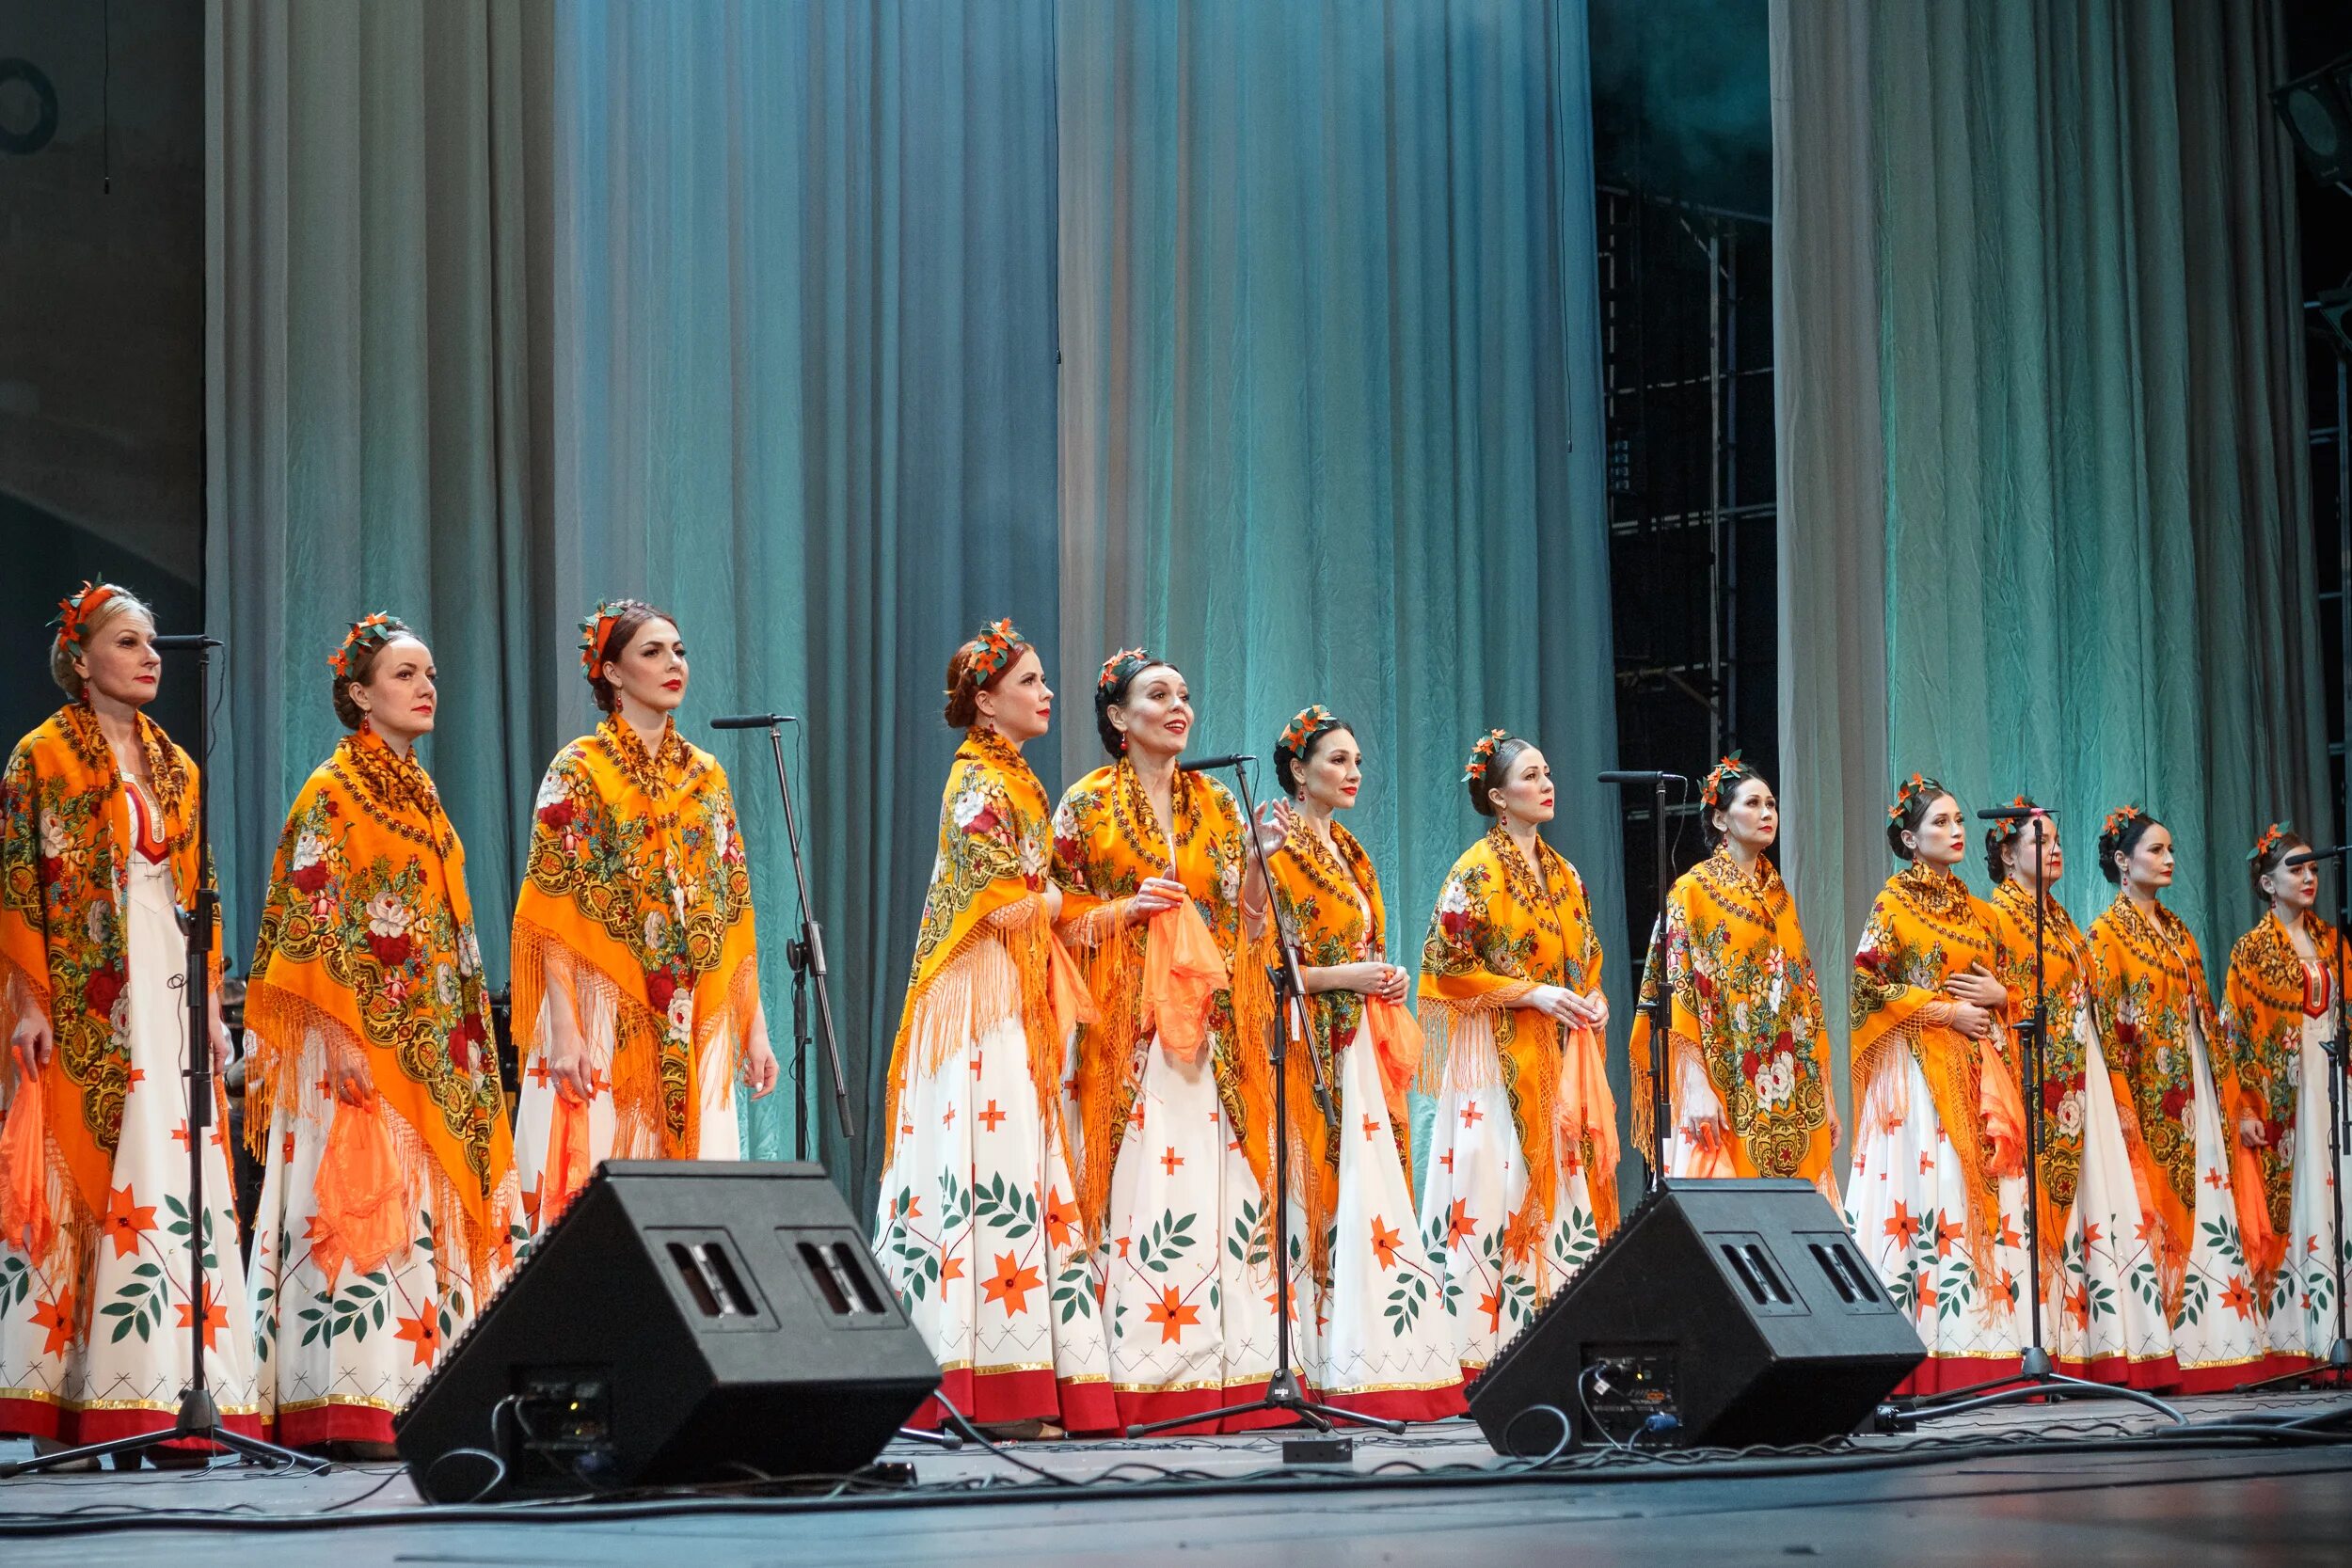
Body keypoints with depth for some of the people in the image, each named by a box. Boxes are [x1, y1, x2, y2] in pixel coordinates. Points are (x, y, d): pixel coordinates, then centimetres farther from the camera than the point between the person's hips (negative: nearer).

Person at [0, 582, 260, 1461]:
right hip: (83, 1007, -5)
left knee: (171, 1184, -2)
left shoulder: (175, 767, 17)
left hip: (166, 998, 5)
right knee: (75, 1184, -7)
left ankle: (163, 1401, -2)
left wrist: (212, 1007, 11)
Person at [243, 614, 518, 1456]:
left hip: (431, 1048, 8)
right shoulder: (331, 793, -5)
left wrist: (469, 1036, 17)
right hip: (358, 1037, -8)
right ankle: (349, 1409, -14)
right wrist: (339, 1037, -20)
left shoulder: (418, 795, 18)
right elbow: (308, 928, -12)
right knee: (357, 1202, -12)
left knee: (425, 1211, 5)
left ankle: (417, 1392, 6)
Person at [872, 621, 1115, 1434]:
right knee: (994, 1167, -13)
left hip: (1020, 1000, 10)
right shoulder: (979, 783, -9)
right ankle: (1001, 1386, -15)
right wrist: (1051, 900, 1)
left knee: (1025, 1170, 5)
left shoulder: (1017, 780, 20)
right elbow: (1003, 903, -16)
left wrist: (1038, 902, 5)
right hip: (983, 995, -10)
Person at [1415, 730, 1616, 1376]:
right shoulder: (1478, 870, -4)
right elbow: (1446, 963, -10)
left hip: (1561, 1056, 7)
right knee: (1500, 1184, -11)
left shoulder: (1562, 873, 17)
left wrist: (1593, 997, 3)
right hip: (1499, 1055, -7)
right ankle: (1490, 1331, -11)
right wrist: (1532, 993, -15)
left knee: (1565, 1184, 2)